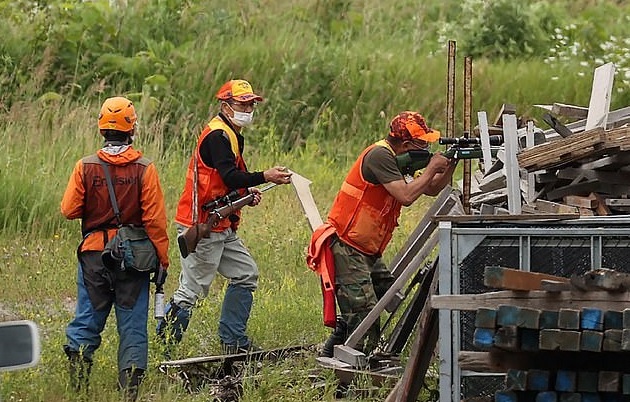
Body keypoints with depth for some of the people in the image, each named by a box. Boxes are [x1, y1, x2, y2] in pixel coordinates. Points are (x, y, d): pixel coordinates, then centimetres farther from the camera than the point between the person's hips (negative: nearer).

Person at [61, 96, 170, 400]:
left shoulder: (85, 167, -5)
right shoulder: (144, 169, -9)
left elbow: (69, 210, -2)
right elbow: (155, 219, -9)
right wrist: (162, 258, -2)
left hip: (94, 253, 1)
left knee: (87, 319, 11)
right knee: (133, 324, 6)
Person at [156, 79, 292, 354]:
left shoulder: (231, 135, 18)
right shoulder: (218, 135, -15)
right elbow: (229, 176, -27)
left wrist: (246, 192, 4)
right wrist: (264, 177, -34)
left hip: (221, 228, 11)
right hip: (202, 226, -11)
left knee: (245, 274, 14)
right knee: (192, 289, -8)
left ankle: (232, 341, 18)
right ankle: (162, 346, -2)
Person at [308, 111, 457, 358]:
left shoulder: (394, 159, 14)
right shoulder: (379, 156, -17)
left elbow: (432, 190, 20)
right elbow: (406, 196, -26)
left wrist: (450, 166, 4)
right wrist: (432, 168, -13)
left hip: (367, 252, 10)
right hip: (346, 249, -10)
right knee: (363, 312, -14)